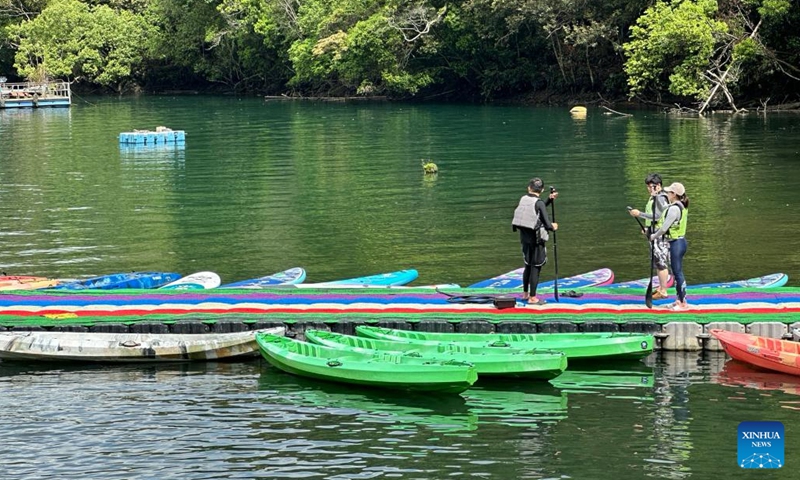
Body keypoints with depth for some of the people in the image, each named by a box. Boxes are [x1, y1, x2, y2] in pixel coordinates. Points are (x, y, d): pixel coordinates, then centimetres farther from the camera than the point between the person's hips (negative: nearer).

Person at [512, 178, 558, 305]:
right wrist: (553, 227, 5)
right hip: (536, 239, -7)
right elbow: (547, 225, -16)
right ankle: (532, 298, 3)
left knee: (528, 266, 21)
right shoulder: (539, 203, -15)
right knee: (535, 268, 1)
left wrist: (550, 199, 17)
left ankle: (525, 294, 30)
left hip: (524, 237, 7)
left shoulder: (524, 199, 3)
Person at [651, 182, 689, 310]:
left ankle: (683, 303, 1)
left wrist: (654, 236, -3)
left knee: (678, 273, -3)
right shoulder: (682, 207, 10)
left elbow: (664, 227, -19)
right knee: (677, 273, 15)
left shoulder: (674, 208, -20)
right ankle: (680, 300, 22)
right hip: (680, 241, 10)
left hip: (676, 243, -10)